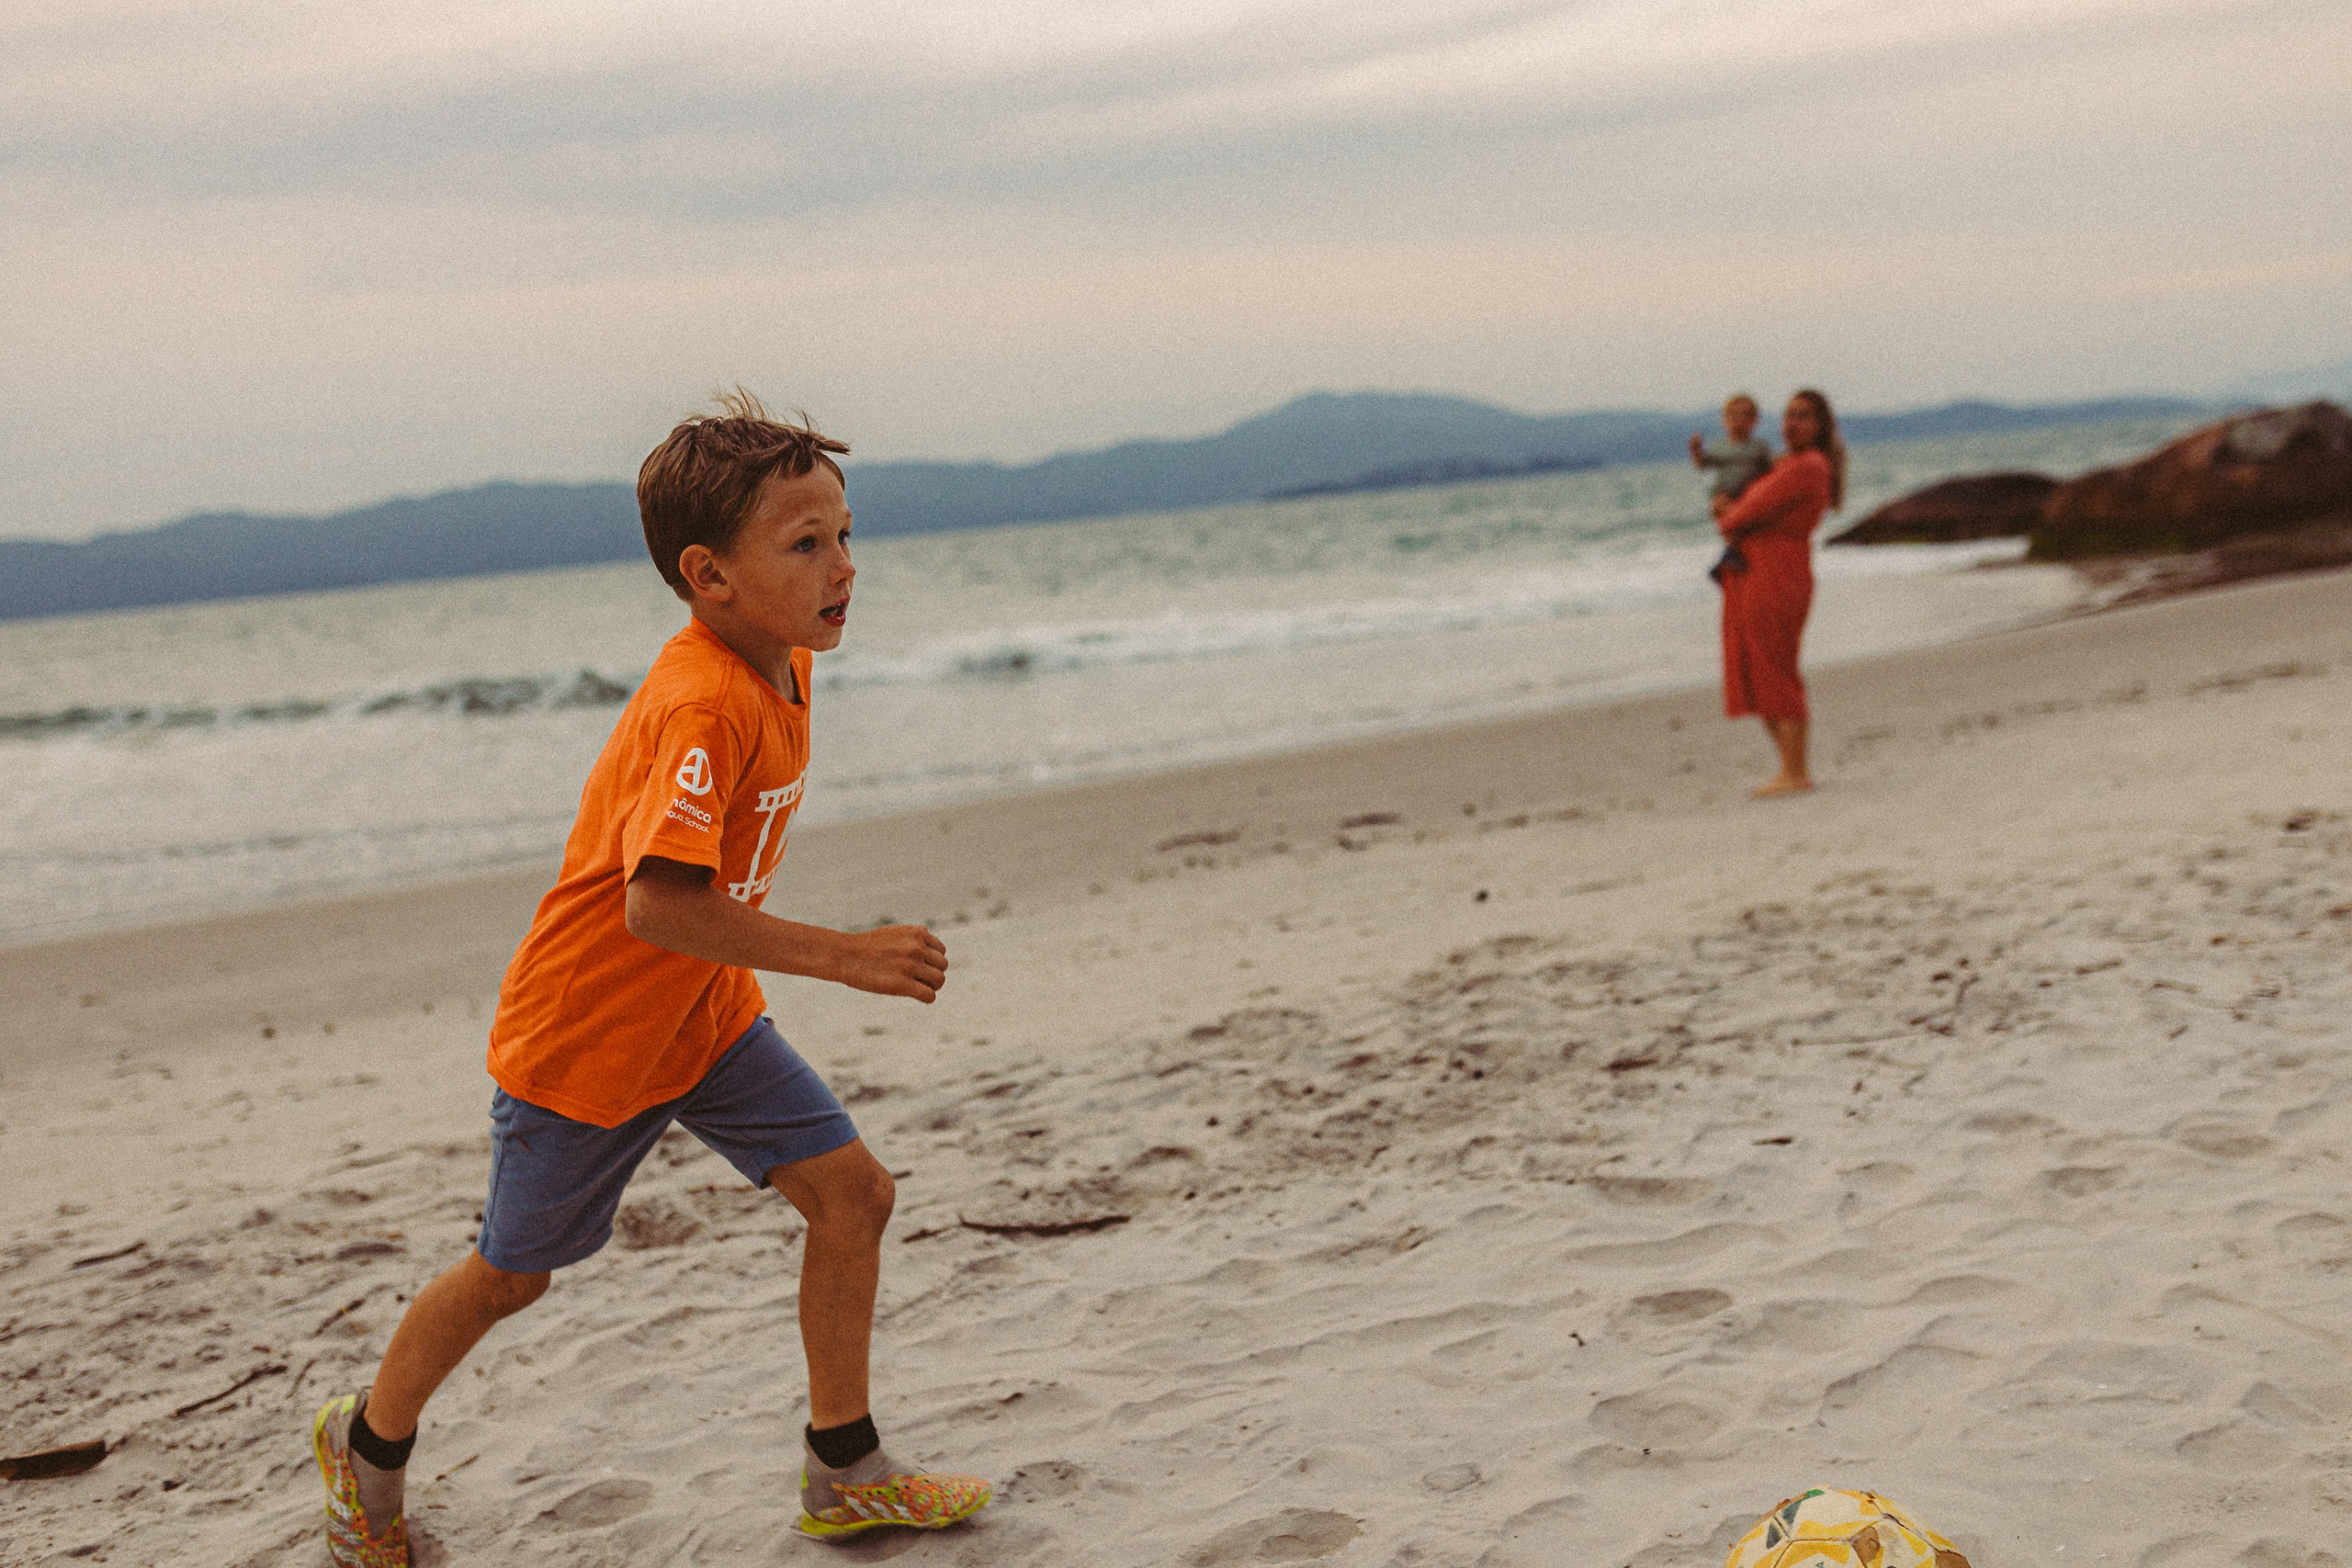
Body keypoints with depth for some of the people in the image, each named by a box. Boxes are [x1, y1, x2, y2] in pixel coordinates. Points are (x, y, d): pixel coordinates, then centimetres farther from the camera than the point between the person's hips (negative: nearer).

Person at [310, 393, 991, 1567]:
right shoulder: (702, 706, -32)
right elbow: (659, 904, -41)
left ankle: (845, 1473, 11)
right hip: (583, 1034, -7)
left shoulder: (780, 666, -3)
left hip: (706, 1012, 8)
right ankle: (368, 1442, 39)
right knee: (512, 1273, 12)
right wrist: (840, 955, -38)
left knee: (852, 1190, -3)